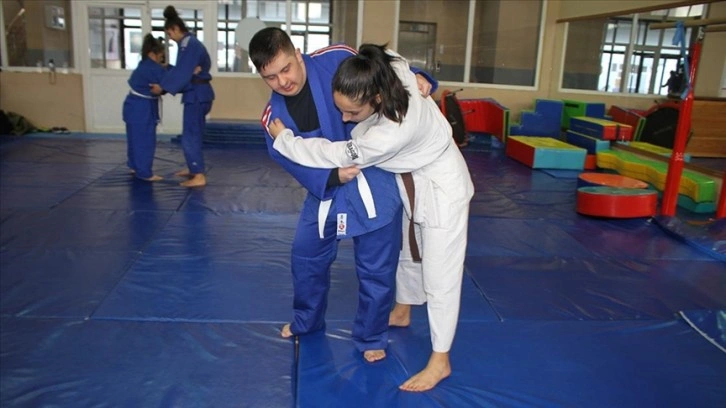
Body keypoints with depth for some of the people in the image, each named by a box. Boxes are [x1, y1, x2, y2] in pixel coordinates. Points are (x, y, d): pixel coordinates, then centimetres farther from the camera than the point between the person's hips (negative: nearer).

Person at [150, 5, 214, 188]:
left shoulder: (188, 44, -16)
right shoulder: (191, 42, 16)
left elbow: (182, 73, -21)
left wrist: (163, 87, -15)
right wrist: (165, 84, 11)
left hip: (196, 95, -10)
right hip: (199, 94, 10)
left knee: (190, 136, -8)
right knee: (193, 133, 19)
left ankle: (199, 176, -7)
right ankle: (193, 168, 31)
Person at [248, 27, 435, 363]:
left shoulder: (337, 60, -15)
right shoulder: (274, 117, -6)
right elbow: (297, 163, -11)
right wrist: (333, 176, -28)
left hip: (375, 182, -4)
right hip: (326, 188, 4)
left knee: (375, 270, 3)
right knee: (306, 256, 17)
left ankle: (370, 339, 28)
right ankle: (306, 321, 45)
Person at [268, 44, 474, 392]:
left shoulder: (398, 130, -42)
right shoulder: (385, 72, -22)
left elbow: (342, 156, -31)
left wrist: (282, 138, -21)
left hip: (441, 187, -8)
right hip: (410, 180, 9)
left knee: (439, 273, -2)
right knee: (408, 251, 25)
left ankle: (440, 360, 13)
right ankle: (402, 312, 49)